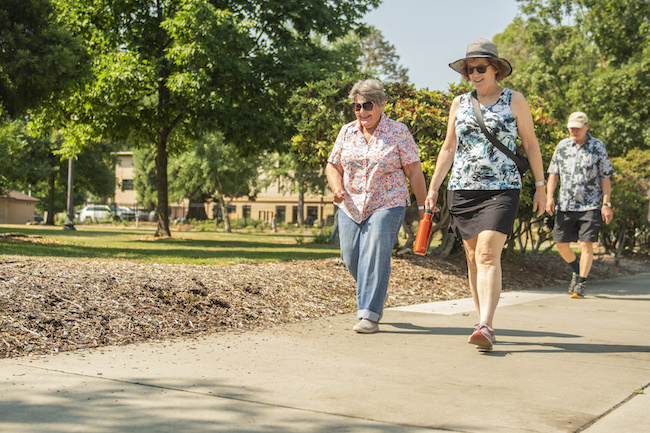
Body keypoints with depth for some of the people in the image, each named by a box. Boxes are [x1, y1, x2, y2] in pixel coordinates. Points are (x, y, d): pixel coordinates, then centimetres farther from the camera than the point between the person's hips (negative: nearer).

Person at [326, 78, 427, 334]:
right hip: (350, 207, 5)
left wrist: (423, 206, -4)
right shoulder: (347, 132, 8)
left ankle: (370, 315, -11)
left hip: (386, 206, -4)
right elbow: (333, 166, 11)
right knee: (351, 258, 4)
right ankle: (377, 294, 33)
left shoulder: (398, 132, -3)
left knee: (375, 256, -15)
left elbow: (414, 172, -2)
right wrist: (337, 188, -10)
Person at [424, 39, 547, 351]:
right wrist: (433, 188, 13)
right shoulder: (459, 103, 13)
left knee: (488, 255, -17)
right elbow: (448, 148, 17)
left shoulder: (514, 100, 5)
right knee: (473, 258, 6)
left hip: (502, 189, -4)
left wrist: (540, 185, 4)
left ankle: (485, 327, -24)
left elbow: (531, 143, 8)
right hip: (462, 190, 4)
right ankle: (484, 323, 16)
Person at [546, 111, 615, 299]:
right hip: (565, 204, 3)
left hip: (590, 205, -3)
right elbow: (554, 173, 12)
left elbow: (605, 178, 2)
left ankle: (580, 284, 0)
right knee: (561, 243, 4)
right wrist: (549, 196, -1)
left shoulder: (598, 147, 2)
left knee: (586, 244, -8)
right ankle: (576, 269, 32)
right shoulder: (562, 146, 9)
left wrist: (606, 203, -4)